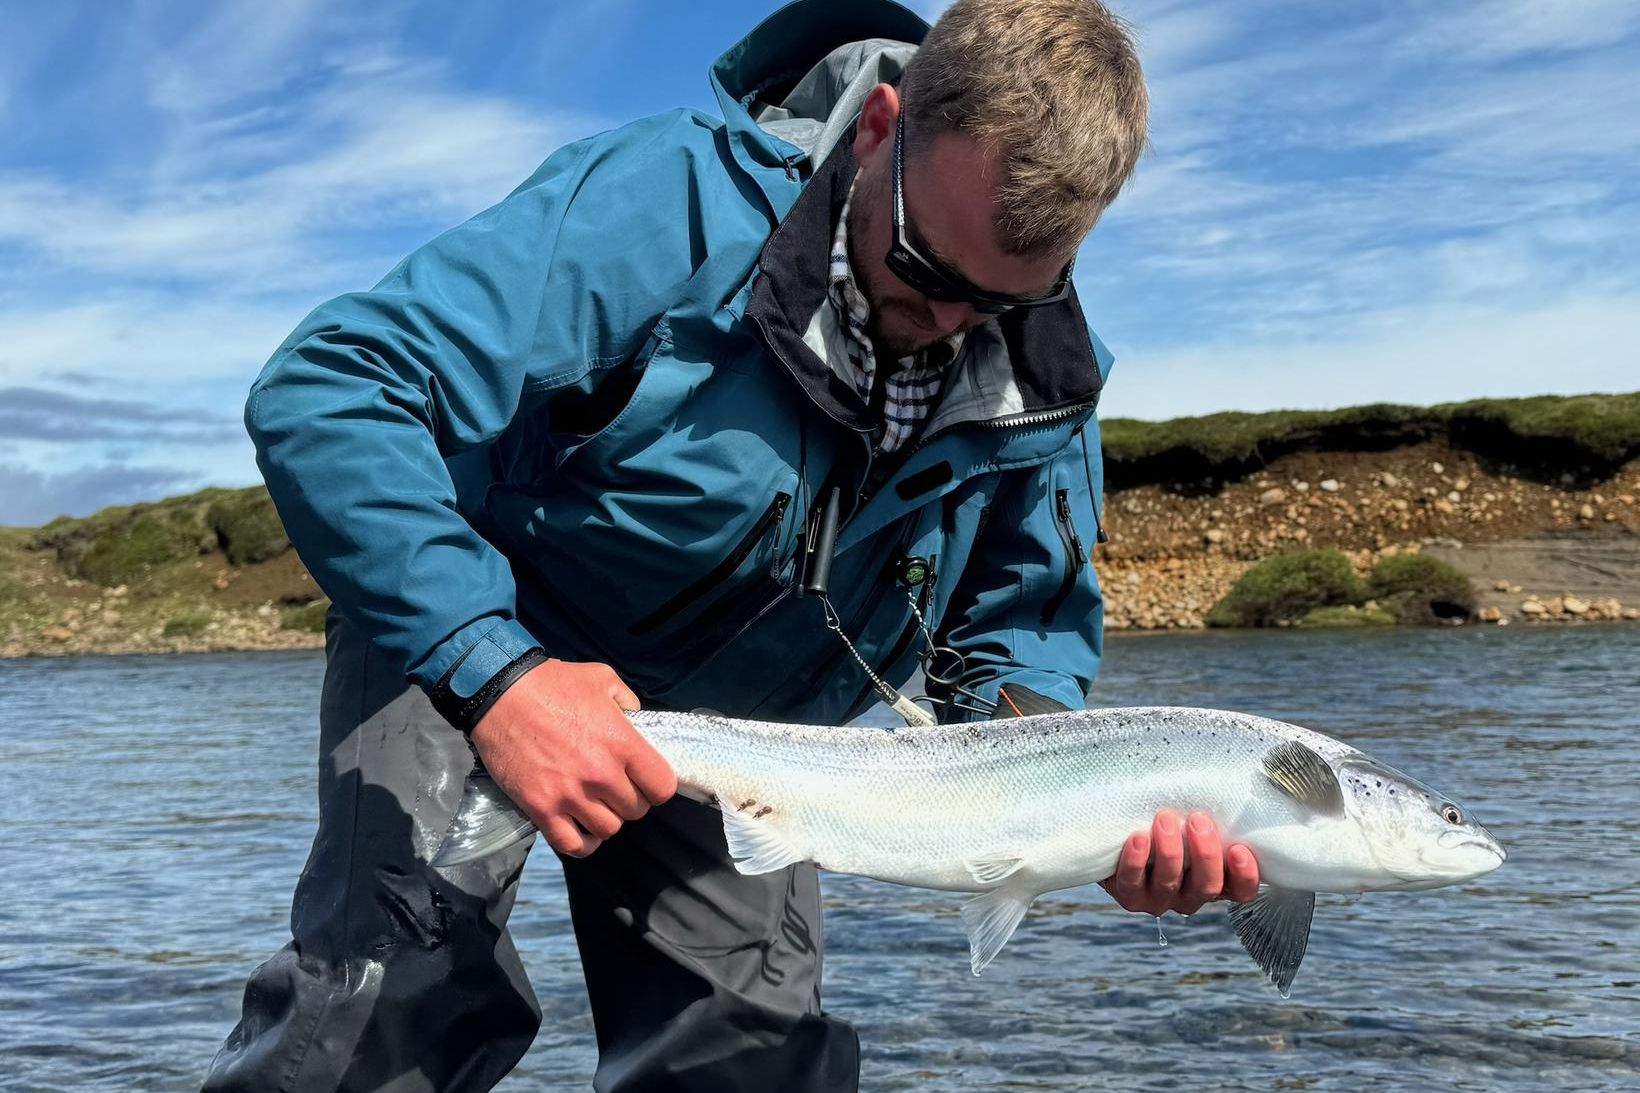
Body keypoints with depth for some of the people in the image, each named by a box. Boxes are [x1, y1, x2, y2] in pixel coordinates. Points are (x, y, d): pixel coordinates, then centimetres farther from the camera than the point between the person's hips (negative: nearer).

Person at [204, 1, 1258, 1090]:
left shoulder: (1042, 382, -13)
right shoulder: (678, 204, -32)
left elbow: (1022, 635, -3)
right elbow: (321, 393, -36)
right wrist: (492, 674, -47)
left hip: (727, 721, 5)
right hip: (460, 644, -4)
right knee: (395, 997, -21)